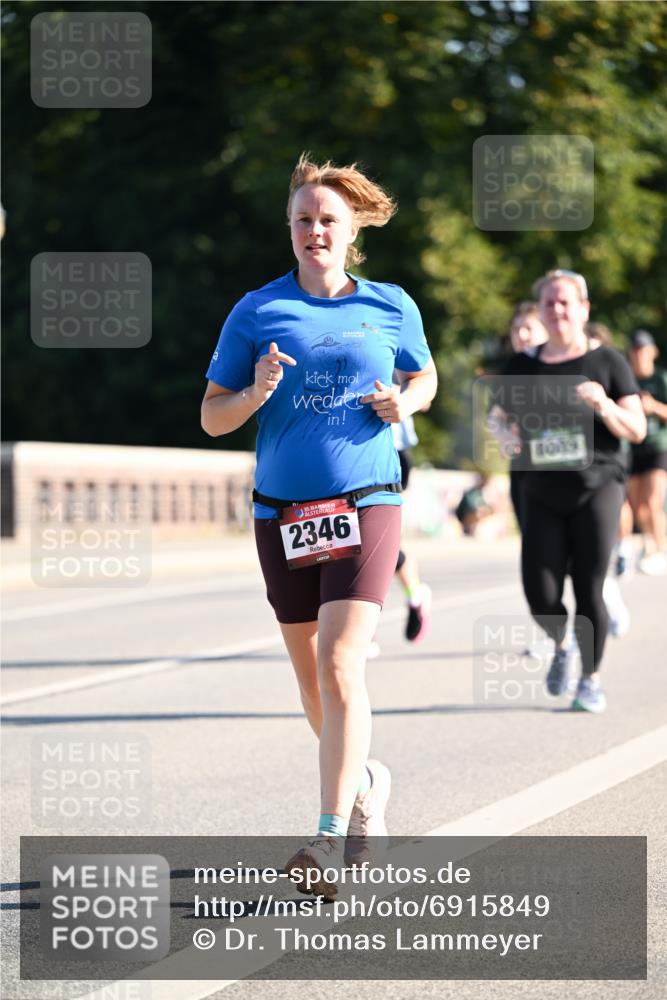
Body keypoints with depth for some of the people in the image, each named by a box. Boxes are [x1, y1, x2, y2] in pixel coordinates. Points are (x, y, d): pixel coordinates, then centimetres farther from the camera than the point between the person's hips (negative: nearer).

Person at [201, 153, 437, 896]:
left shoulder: (390, 306, 4)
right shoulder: (257, 312, 3)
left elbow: (424, 375, 21)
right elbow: (212, 418, 5)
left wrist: (404, 402, -1)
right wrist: (256, 393, -15)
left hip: (365, 506, -2)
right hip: (282, 512, 2)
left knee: (340, 666, -17)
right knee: (312, 678, 12)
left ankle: (332, 837, -18)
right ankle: (365, 780, 39)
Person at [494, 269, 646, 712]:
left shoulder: (607, 362, 2)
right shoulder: (522, 367, 10)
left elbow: (637, 430, 0)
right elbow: (507, 422, 20)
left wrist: (605, 406, -18)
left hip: (596, 489, -2)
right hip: (542, 494, 2)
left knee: (589, 589, -4)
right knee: (541, 594, -7)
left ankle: (591, 679, 15)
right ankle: (561, 645, 26)